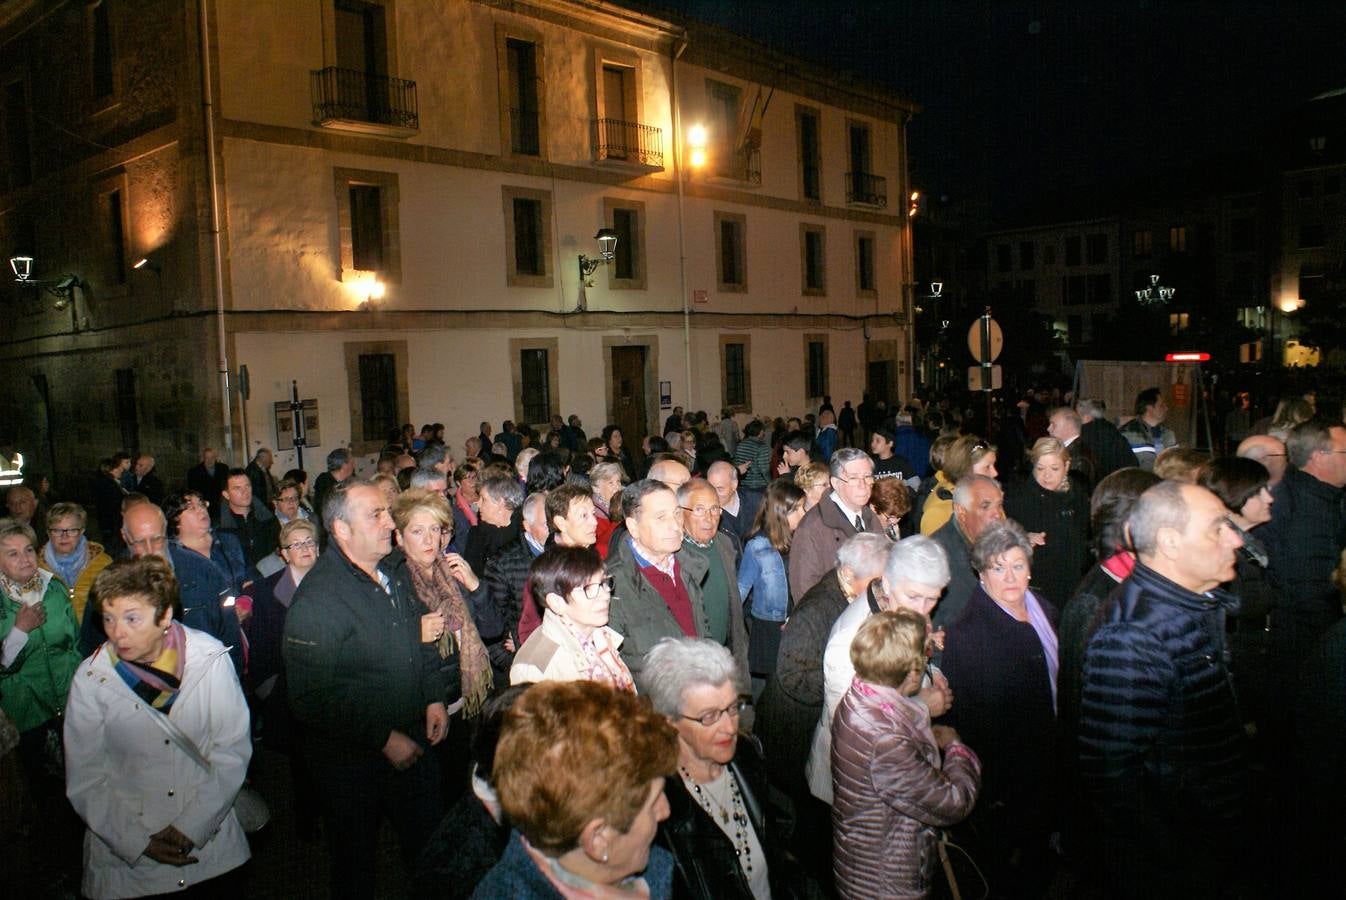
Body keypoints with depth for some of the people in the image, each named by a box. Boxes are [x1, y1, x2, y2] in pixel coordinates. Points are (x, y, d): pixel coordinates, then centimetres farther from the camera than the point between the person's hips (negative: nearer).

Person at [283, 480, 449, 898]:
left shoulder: (396, 575, 2)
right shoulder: (317, 599, -23)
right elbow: (312, 699, -23)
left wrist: (434, 698, 3)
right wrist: (383, 738, -22)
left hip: (411, 744, 7)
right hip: (353, 760, -6)